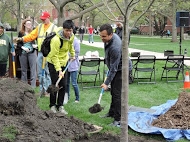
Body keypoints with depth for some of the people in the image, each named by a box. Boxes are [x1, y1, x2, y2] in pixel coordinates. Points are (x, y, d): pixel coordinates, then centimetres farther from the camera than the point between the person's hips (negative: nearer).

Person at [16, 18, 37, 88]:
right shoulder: (21, 33, 1)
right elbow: (18, 44, 2)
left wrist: (36, 45, -17)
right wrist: (23, 48, -15)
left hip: (32, 52, -1)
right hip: (22, 53, 2)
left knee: (33, 69, -3)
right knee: (23, 70, 11)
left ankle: (33, 86, 0)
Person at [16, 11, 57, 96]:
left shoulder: (54, 28, 0)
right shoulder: (39, 27, 16)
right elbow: (32, 35, 9)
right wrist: (22, 39, -2)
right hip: (40, 52, 5)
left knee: (48, 72, -2)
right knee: (40, 72, 9)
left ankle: (47, 90, 5)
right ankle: (42, 89, 18)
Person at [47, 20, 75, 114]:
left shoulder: (71, 36, -7)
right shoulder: (56, 39, -29)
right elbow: (54, 56, -26)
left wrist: (73, 54, 25)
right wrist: (59, 70, -29)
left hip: (64, 62, 6)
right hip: (53, 63, -6)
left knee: (63, 85, 3)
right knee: (55, 85, -5)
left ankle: (60, 106, 13)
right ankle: (52, 105, 11)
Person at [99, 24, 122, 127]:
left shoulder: (115, 47, -35)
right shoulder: (108, 39, -6)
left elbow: (114, 68, -30)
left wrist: (106, 83, -27)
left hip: (121, 69, -10)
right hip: (116, 68, 10)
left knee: (117, 94, -12)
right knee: (113, 92, 19)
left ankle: (118, 119, -7)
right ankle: (112, 113, 33)